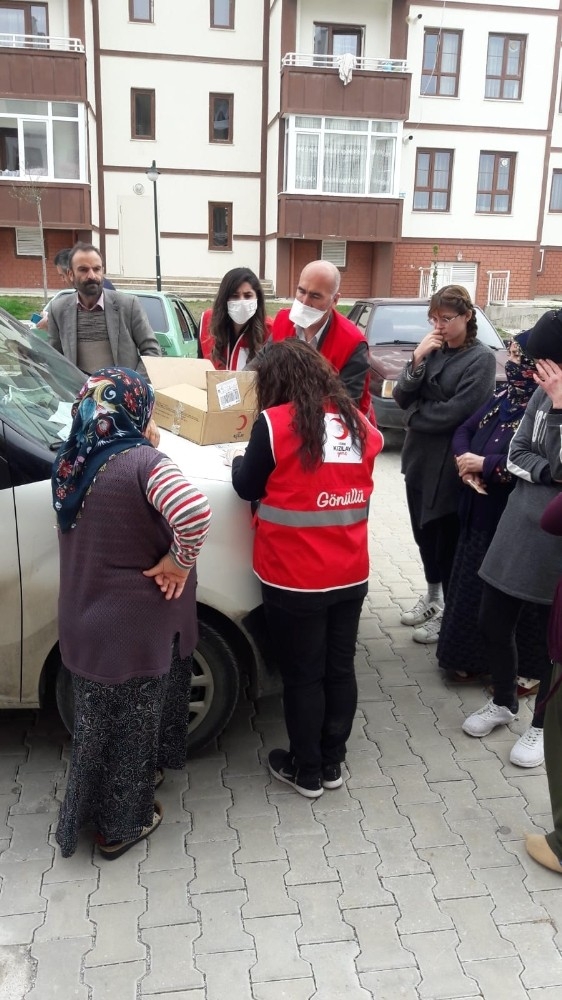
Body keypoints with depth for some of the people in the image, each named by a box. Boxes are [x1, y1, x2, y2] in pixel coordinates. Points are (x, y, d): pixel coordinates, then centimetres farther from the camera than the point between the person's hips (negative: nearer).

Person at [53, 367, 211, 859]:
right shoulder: (140, 462, -23)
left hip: (85, 619, 7)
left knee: (100, 720, 26)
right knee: (131, 723, 14)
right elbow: (194, 512, -41)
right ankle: (121, 824, 33)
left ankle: (93, 810, 48)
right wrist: (178, 562, -23)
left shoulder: (72, 462, 2)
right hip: (133, 627, -7)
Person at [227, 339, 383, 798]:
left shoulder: (274, 423, -13)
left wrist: (239, 463, 17)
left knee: (302, 674, 9)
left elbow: (248, 488, -3)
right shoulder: (359, 424, 3)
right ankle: (332, 763, 32)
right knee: (340, 667, 16)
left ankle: (307, 770, 25)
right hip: (351, 574, 5)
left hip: (294, 577, -5)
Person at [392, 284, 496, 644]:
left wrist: (414, 417, -6)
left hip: (450, 464, -6)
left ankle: (449, 612, 20)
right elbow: (402, 397, 0)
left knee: (448, 540, 5)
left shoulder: (481, 359, -11)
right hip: (420, 458, 6)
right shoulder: (433, 351, 7)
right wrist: (417, 360, -14)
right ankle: (433, 596, 37)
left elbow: (454, 412, -20)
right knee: (424, 533, 17)